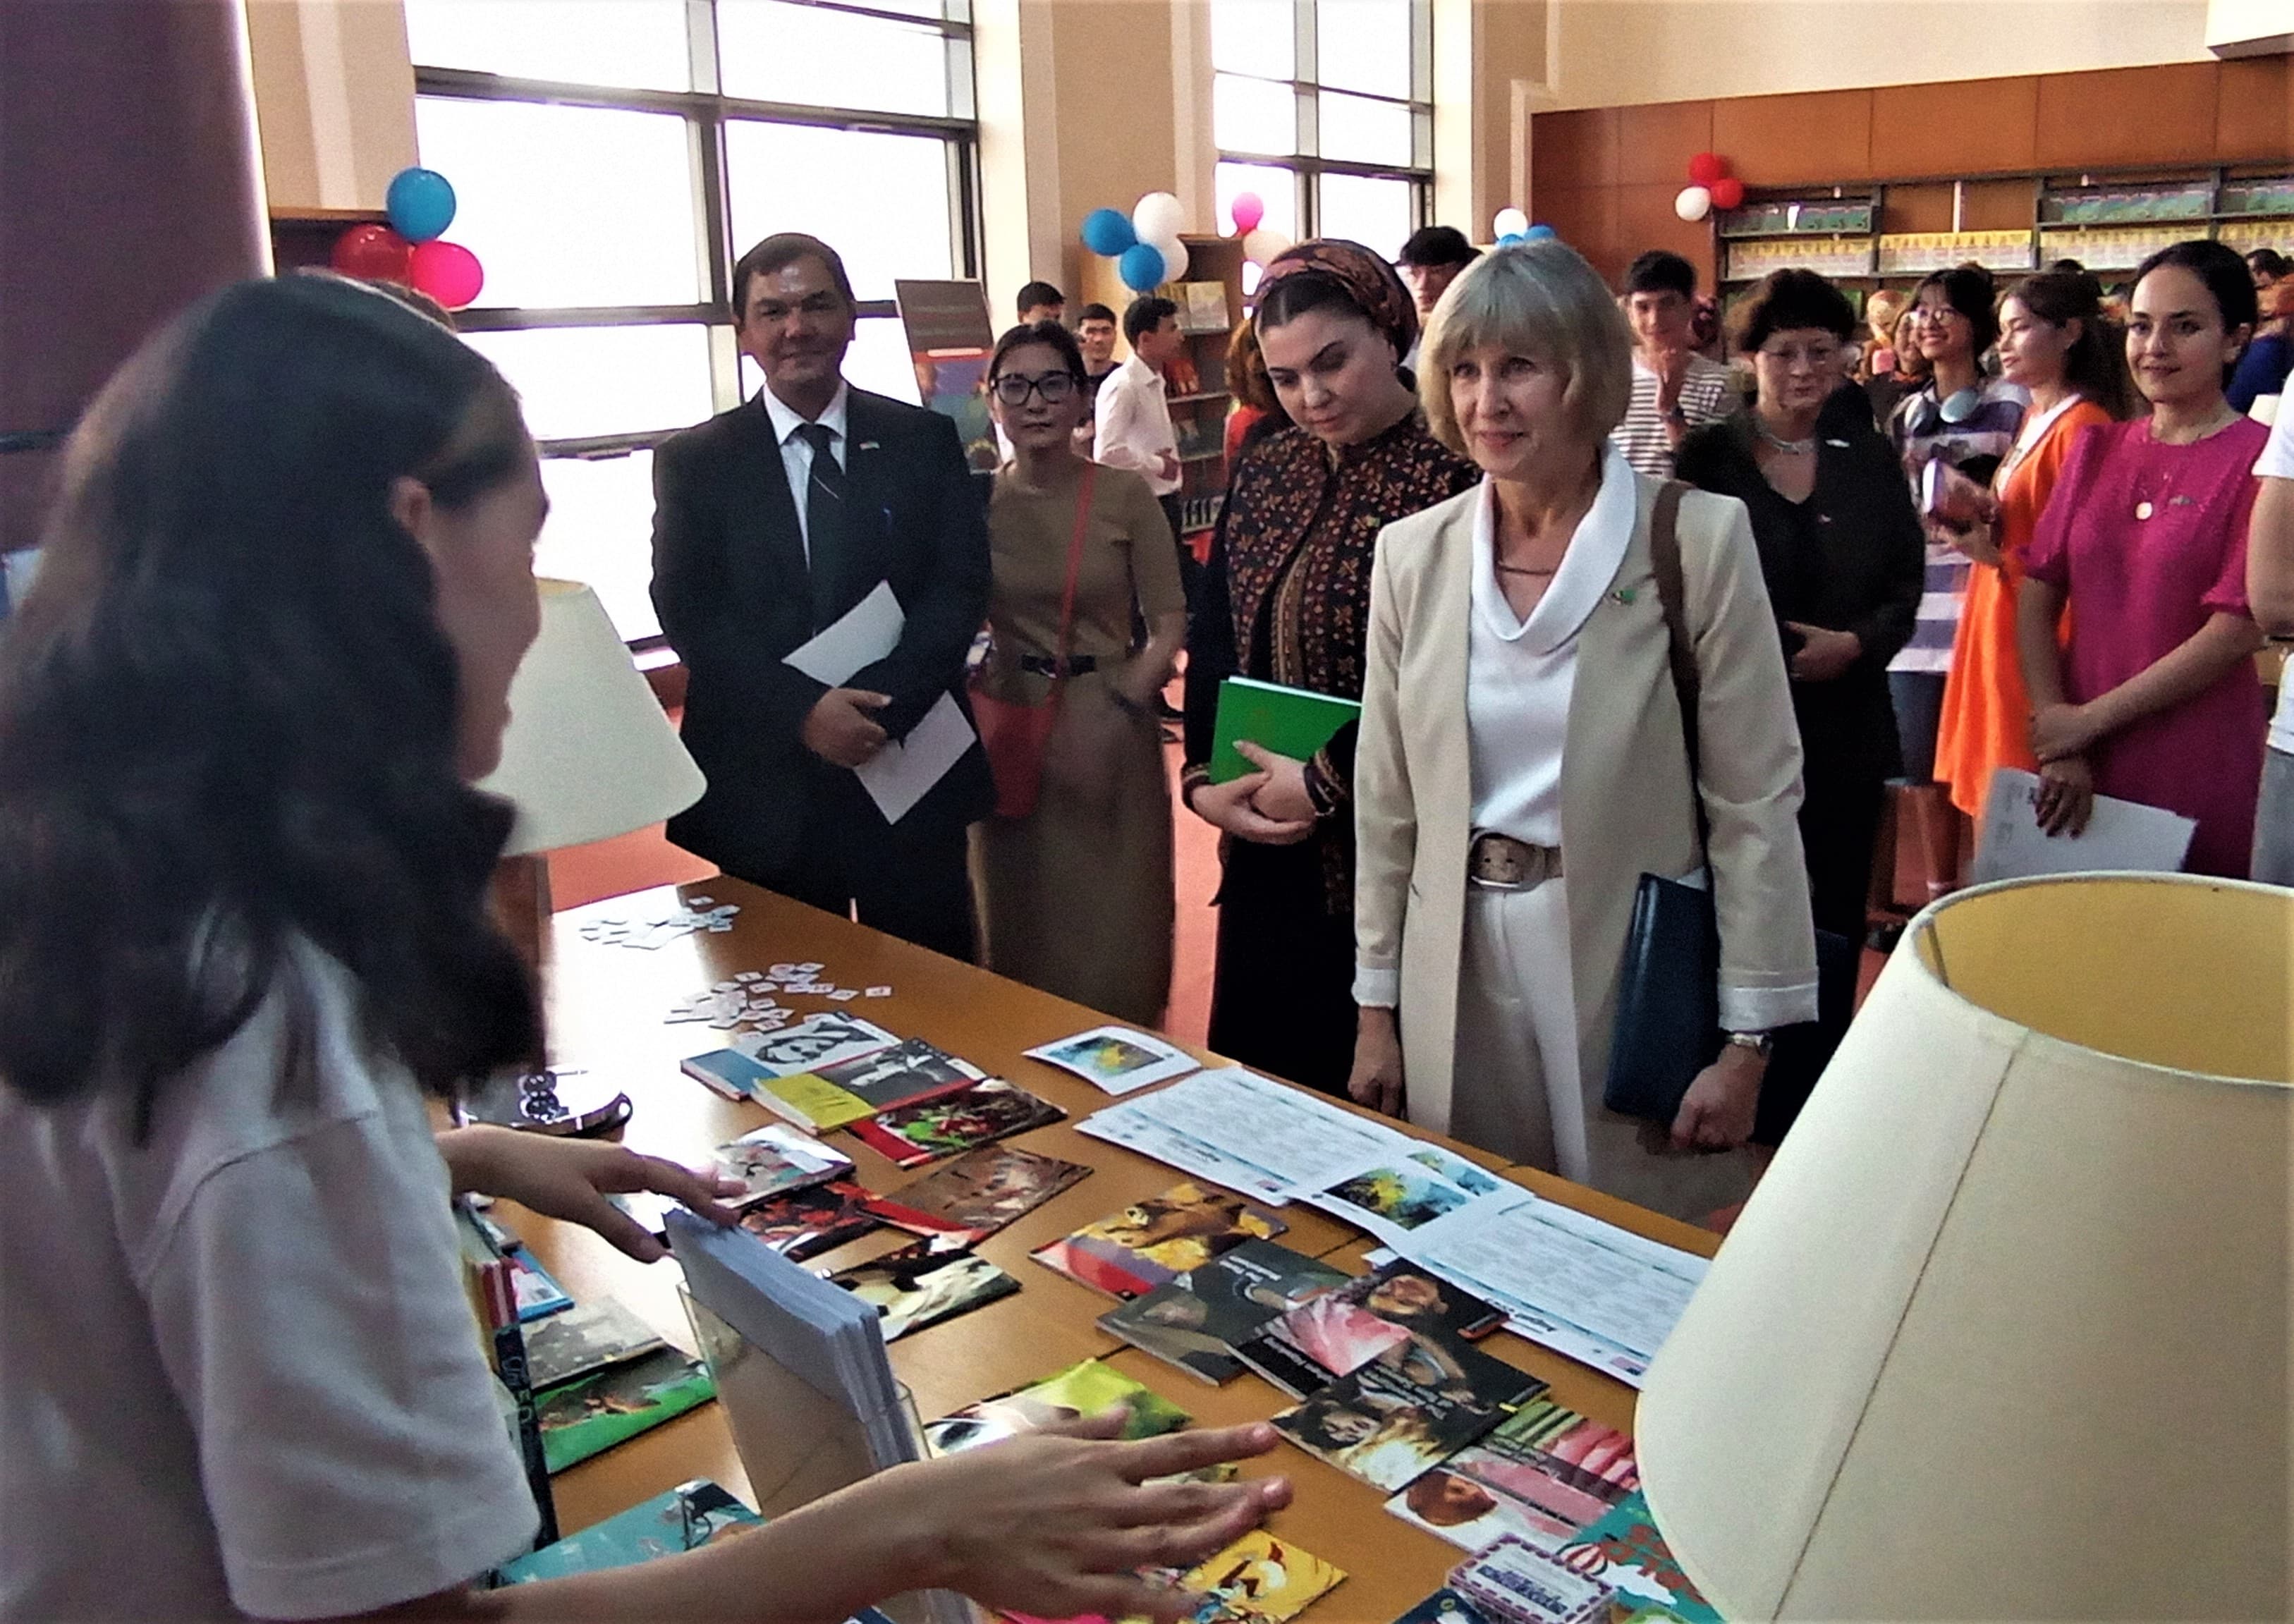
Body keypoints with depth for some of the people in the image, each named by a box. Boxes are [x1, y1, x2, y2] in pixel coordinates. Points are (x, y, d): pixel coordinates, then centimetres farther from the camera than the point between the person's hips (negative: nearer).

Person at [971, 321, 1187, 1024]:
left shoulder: (1125, 495, -3)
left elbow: (1169, 628, -4)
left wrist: (1116, 711, -17)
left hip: (1112, 733, -1)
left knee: (1116, 930, 6)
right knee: (1023, 925, 11)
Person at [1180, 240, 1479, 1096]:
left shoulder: (1454, 479, -13)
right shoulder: (1265, 470, 9)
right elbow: (1213, 639, 11)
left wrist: (1327, 784, -17)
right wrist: (1205, 778, -2)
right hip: (1269, 847, 7)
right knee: (1261, 1067, 17)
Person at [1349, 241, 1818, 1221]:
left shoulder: (1697, 540, -9)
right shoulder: (1413, 553, 2)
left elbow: (1755, 801, -8)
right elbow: (1387, 800, 7)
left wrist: (1748, 1040, -9)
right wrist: (1376, 1008, 8)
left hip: (1632, 971, -3)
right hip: (1458, 973, 3)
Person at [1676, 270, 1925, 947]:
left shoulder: (1869, 459, 9)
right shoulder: (1708, 457, 0)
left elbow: (1905, 585, 7)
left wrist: (1855, 643, -9)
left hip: (1847, 733, 3)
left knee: (1837, 917, 9)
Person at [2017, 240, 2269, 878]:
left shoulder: (2258, 459, -6)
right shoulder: (2097, 448, 10)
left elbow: (2236, 632, -12)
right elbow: (2037, 595, 2)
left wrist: (2088, 721, -11)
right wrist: (2056, 740, -9)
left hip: (2197, 779, -4)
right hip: (2078, 776, 4)